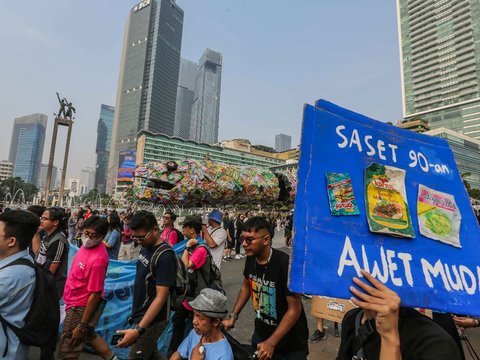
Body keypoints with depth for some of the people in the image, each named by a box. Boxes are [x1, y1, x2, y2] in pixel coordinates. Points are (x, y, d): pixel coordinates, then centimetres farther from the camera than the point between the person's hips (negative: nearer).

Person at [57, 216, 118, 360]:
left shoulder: (98, 259, -32)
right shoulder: (88, 245, -4)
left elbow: (95, 294, -26)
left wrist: (82, 326, -19)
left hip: (81, 307, -9)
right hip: (77, 303, 9)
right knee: (89, 336, 27)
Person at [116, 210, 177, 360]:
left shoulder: (165, 256, -26)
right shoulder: (145, 247, 1)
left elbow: (161, 297, -26)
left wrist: (138, 329, -29)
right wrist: (135, 311, 12)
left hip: (151, 320, -8)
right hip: (140, 315, 8)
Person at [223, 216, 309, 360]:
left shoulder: (286, 264, -30)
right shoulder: (251, 258, -10)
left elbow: (294, 309, -23)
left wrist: (271, 343, -22)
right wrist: (233, 317, 4)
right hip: (260, 333, 6)